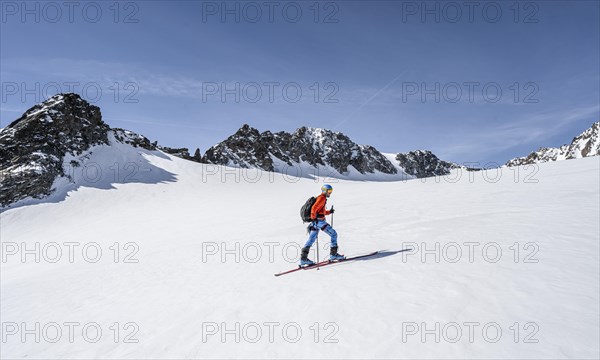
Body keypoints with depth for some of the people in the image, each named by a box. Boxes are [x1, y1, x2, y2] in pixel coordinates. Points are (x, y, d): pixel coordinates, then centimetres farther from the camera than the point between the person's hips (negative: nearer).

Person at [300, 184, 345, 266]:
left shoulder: (321, 198, 23)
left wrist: (329, 212, 22)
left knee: (311, 239, 6)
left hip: (316, 221, 10)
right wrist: (314, 218, -20)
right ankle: (333, 254, 4)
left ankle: (303, 258, 4)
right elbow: (314, 208, -20)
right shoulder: (322, 198, -9)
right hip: (320, 221, -10)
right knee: (334, 234, 1)